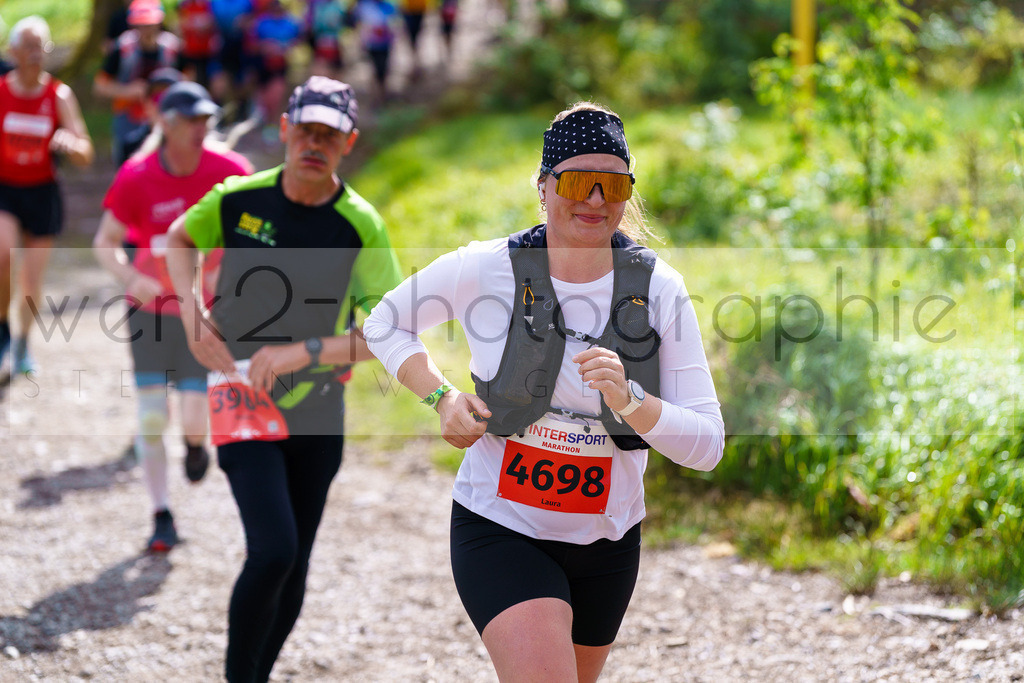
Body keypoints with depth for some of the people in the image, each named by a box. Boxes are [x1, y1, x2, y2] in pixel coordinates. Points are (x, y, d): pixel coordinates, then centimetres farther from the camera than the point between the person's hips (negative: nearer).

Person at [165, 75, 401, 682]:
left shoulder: (361, 227, -10)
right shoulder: (240, 198, -7)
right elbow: (178, 240, 14)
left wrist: (304, 352, -21)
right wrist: (192, 310, -2)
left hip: (317, 406, 2)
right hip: (242, 394, -2)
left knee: (294, 567, 9)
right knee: (273, 551, -19)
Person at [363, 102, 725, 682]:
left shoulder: (660, 289, -7)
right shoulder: (484, 269, -11)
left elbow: (707, 445, -10)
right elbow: (385, 324, 8)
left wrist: (629, 400, -28)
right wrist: (443, 398, -9)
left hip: (607, 541, 3)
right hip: (500, 529, -3)